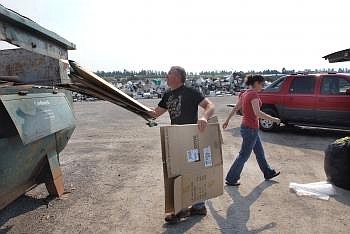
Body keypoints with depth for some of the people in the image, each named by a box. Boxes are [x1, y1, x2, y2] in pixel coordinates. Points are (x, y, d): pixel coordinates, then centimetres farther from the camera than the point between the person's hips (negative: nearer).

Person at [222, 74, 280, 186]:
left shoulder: (245, 94, 8)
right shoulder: (253, 94, -19)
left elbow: (235, 108, 14)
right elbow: (257, 113, -28)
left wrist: (227, 120, 21)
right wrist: (273, 119, -19)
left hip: (246, 126, 10)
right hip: (251, 129, -10)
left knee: (260, 152, 23)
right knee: (244, 156, 2)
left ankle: (268, 173, 40)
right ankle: (231, 179, 11)